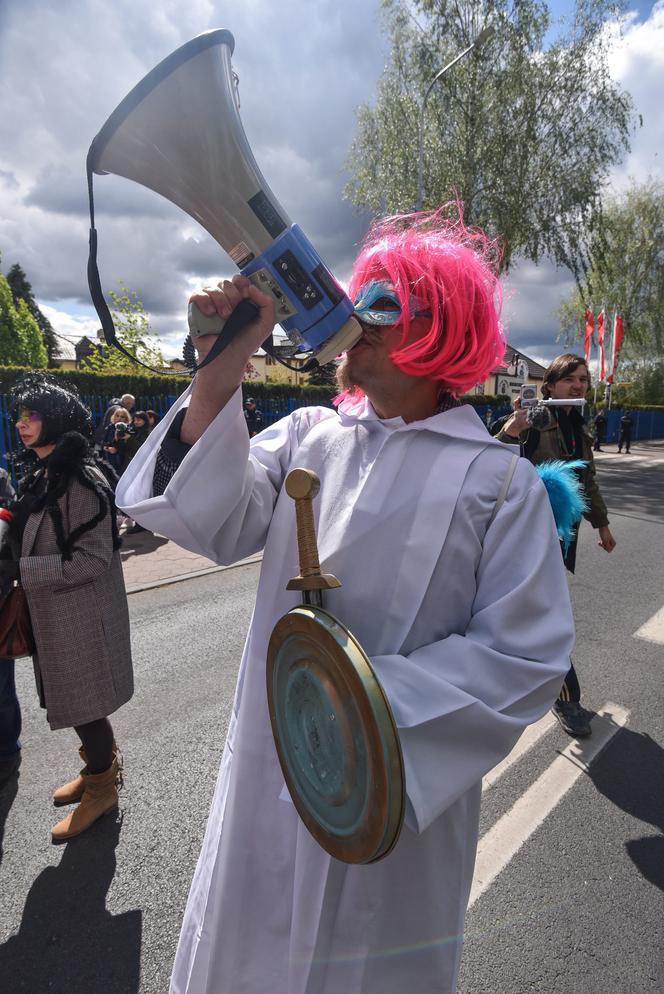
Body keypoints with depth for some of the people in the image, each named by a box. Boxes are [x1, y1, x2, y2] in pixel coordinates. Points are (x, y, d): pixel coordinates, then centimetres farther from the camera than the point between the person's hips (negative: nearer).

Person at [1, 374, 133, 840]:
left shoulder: (83, 480, -20)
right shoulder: (42, 477, 8)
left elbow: (94, 558, -23)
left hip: (82, 614, -8)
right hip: (53, 614, 8)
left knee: (83, 705, 7)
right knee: (72, 701, 21)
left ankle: (102, 788, 28)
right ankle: (100, 765, 42)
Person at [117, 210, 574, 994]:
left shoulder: (499, 480, -11)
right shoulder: (308, 436, -1)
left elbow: (525, 655, -13)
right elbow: (216, 526, -14)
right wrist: (220, 371, -23)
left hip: (397, 790, -2)